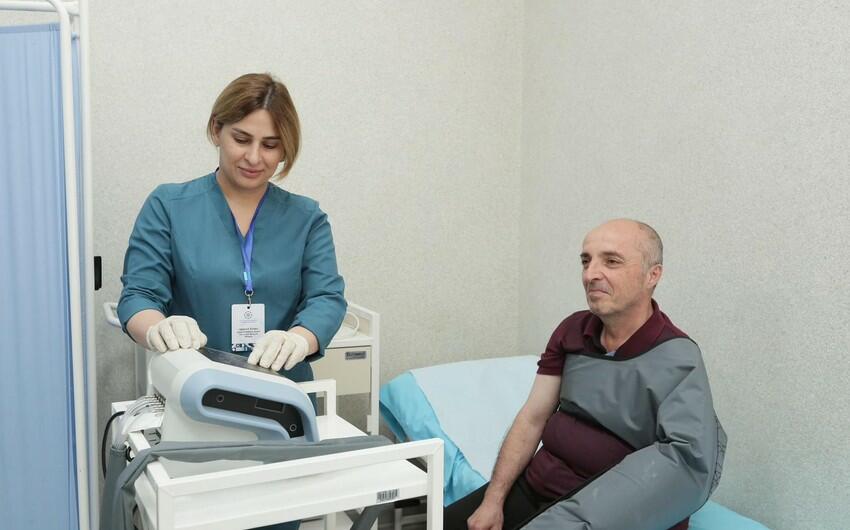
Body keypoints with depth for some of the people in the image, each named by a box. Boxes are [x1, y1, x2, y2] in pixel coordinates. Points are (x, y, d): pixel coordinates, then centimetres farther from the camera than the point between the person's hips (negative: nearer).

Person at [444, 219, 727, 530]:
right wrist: (493, 499, -4)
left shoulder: (677, 361, -16)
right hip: (533, 486, 6)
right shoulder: (572, 330, 4)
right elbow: (533, 418, 4)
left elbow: (694, 460, -31)